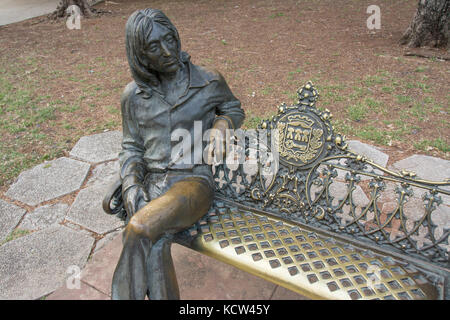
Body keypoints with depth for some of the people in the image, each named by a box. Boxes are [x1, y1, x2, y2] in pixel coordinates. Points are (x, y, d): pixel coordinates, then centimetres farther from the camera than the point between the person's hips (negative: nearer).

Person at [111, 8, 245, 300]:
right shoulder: (133, 95, 8)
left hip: (194, 180, -2)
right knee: (154, 247, -28)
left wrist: (222, 123, -4)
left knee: (140, 229, -30)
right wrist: (131, 186, -6)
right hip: (151, 184, 2)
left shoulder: (208, 81, 2)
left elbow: (235, 109, 20)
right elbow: (131, 148, 13)